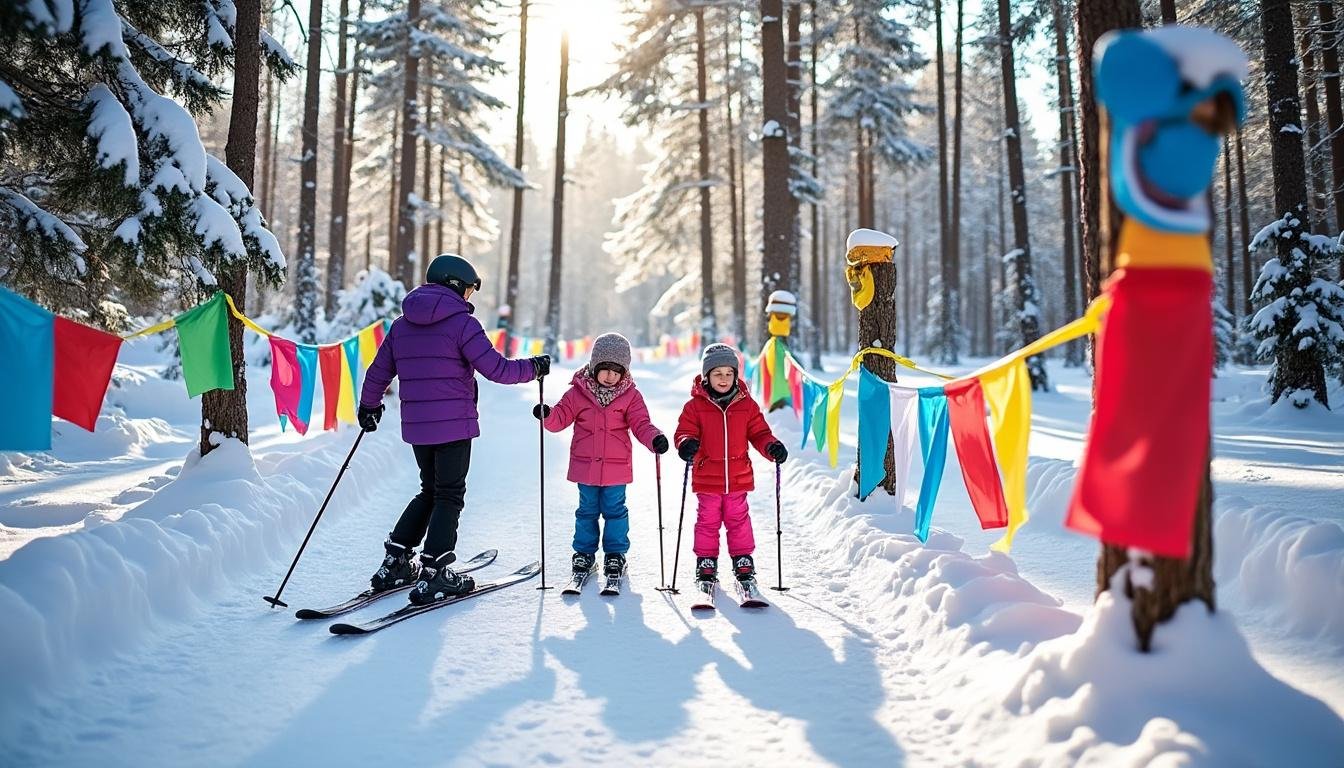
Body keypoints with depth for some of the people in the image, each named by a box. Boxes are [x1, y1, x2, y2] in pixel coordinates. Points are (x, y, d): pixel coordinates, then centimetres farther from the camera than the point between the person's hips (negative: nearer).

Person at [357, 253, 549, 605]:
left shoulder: (401, 325, 10)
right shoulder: (462, 323, -10)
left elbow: (378, 372, 17)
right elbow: (496, 368, -14)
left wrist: (369, 407, 32)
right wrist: (533, 367, 1)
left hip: (416, 426, 7)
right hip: (454, 425, -6)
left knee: (430, 490, 21)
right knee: (449, 496, 2)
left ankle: (395, 562, 19)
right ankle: (433, 575, -1)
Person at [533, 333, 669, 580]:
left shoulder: (630, 396, -3)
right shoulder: (578, 392, -2)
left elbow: (641, 424, -8)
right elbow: (561, 417, 0)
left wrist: (655, 439, -27)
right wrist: (547, 415, -22)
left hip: (616, 467, -1)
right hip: (585, 466, 1)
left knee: (614, 510, 8)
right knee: (587, 511, 13)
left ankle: (615, 553, 22)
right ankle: (584, 551, 27)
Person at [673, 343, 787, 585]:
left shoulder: (746, 404, 3)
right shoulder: (695, 406, -5)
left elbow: (759, 433, 7)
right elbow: (684, 431, -5)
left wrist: (772, 447, -11)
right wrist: (687, 443, -28)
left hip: (738, 478, 2)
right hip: (706, 478, -1)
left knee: (738, 519, 12)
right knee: (708, 520, 9)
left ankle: (743, 559, 24)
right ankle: (706, 561, 22)